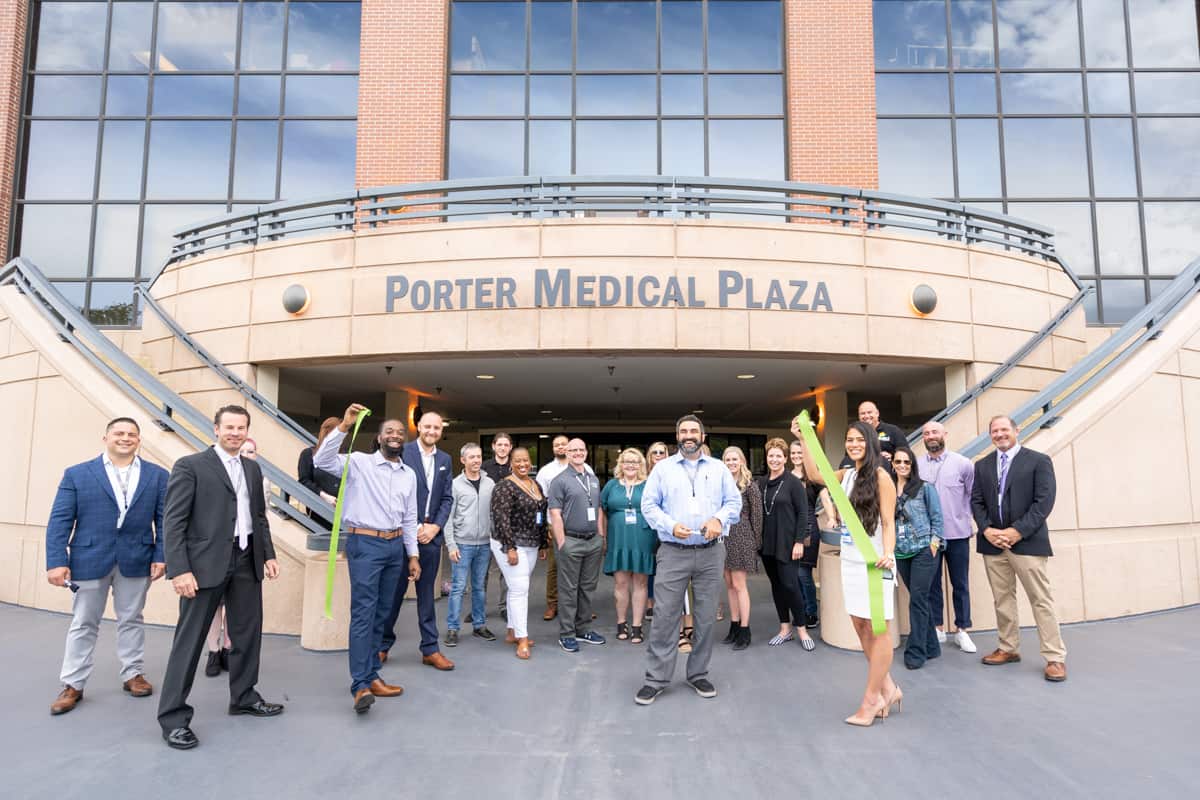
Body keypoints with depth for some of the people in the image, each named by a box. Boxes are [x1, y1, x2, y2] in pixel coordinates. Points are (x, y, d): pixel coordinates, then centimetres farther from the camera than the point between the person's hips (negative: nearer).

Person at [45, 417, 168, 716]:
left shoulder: (157, 475, 4)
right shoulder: (77, 474, 1)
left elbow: (164, 520, 3)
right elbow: (60, 520, -2)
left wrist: (161, 556, -4)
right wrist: (56, 561, -9)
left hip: (135, 560, 1)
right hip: (89, 559, -1)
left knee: (131, 620, 12)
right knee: (83, 624, 9)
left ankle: (133, 674, 24)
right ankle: (72, 685, 20)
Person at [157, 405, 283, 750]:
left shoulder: (252, 469, 14)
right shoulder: (190, 466, -5)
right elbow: (173, 521, -10)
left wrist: (268, 554, 10)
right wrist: (179, 569, -17)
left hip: (246, 562, 6)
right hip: (206, 563, -6)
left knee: (248, 633, 14)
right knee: (189, 639, 2)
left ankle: (244, 697, 30)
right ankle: (173, 717, 12)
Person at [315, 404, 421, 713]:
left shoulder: (409, 474, 11)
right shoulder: (359, 462, -5)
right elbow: (321, 460, -21)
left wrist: (413, 555, 12)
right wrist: (344, 425, -29)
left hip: (395, 546, 6)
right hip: (364, 544, -6)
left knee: (381, 614, 11)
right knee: (363, 613, -9)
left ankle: (371, 676, 20)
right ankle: (361, 685, -8)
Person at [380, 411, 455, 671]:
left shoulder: (445, 459, 11)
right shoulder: (402, 452, -4)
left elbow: (447, 498, 10)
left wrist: (435, 526, -4)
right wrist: (413, 526, -10)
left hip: (431, 534, 4)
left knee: (426, 592, 10)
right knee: (395, 590, 5)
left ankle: (430, 649, 16)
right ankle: (383, 644, 21)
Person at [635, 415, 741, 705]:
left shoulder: (719, 468, 11)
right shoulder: (663, 468, 6)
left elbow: (734, 502, 6)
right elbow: (649, 504, 1)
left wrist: (719, 519, -14)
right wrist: (671, 526, -15)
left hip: (711, 553, 2)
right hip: (673, 552, -2)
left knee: (706, 616, 8)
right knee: (665, 616, -3)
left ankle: (698, 674, 23)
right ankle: (656, 679, 7)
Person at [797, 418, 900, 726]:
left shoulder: (880, 476, -9)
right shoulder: (846, 475, 10)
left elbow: (888, 522, -11)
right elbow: (814, 474, 21)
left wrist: (888, 553, -27)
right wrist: (803, 438, 16)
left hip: (873, 562, -7)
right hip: (850, 560, 8)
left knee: (878, 628, 1)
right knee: (860, 624, 11)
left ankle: (871, 700, 8)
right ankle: (888, 688, 24)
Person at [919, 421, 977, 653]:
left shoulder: (963, 463, -3)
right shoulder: (916, 465, -1)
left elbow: (973, 496, 2)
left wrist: (968, 523, -1)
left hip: (957, 533, 0)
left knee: (960, 584, 10)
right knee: (931, 584, 8)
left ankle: (962, 630, 22)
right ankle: (937, 628, 21)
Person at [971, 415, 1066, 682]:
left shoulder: (1038, 460, 0)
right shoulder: (982, 465, 13)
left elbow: (1044, 501, -8)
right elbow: (976, 501, 9)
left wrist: (1018, 531, -16)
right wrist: (986, 529, -8)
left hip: (1027, 541, -4)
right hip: (993, 542, 4)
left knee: (1041, 600, -1)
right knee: (1002, 600, 11)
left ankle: (1055, 657, 6)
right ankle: (1009, 649, 22)